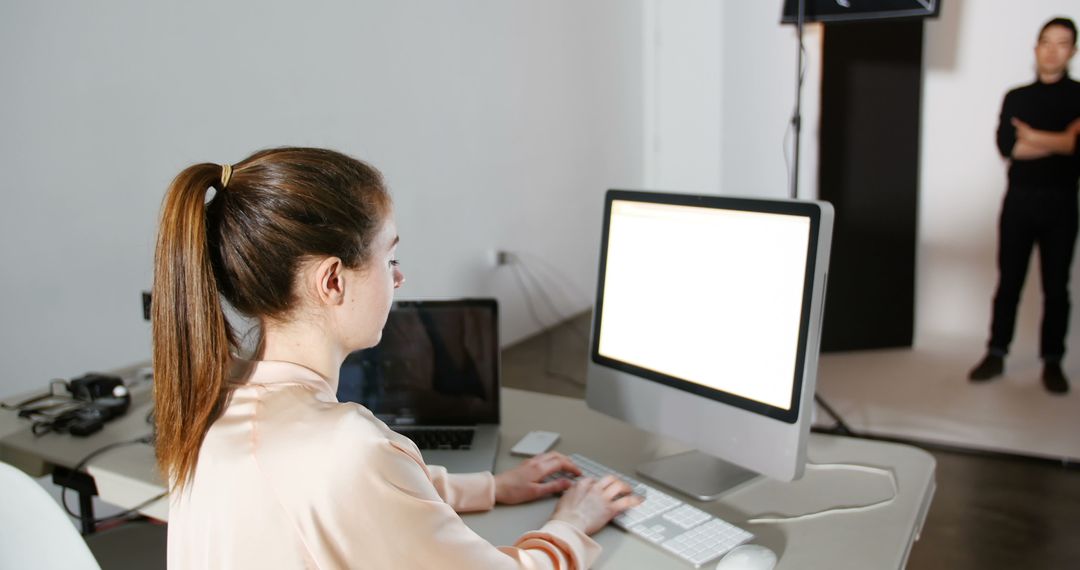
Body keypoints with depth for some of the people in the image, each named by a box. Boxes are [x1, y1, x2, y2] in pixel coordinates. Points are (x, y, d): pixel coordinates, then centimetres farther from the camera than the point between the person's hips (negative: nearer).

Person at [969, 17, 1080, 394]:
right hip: (1019, 200, 1)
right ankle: (996, 354, 11)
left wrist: (1032, 137, -10)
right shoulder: (1016, 98, 11)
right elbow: (1006, 145, -5)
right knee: (1008, 282, 4)